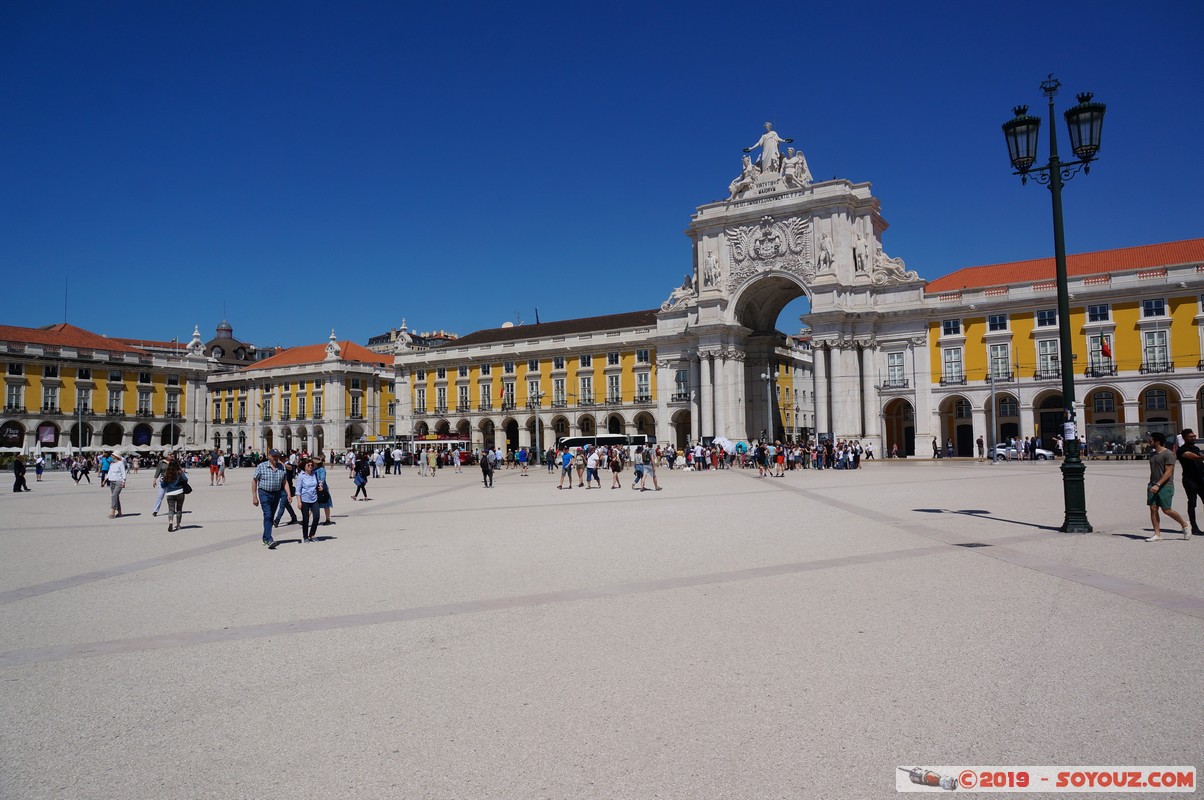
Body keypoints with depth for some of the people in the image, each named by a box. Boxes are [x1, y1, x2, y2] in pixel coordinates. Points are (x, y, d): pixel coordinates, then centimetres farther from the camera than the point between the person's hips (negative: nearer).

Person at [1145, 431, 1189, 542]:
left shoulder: (1168, 454, -10)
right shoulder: (1153, 454, 16)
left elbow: (1168, 472, -16)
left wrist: (1158, 485, -23)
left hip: (1165, 486, -7)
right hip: (1154, 486, 7)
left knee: (1166, 510, -7)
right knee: (1153, 509, -1)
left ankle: (1184, 524, 20)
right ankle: (1157, 534, 1)